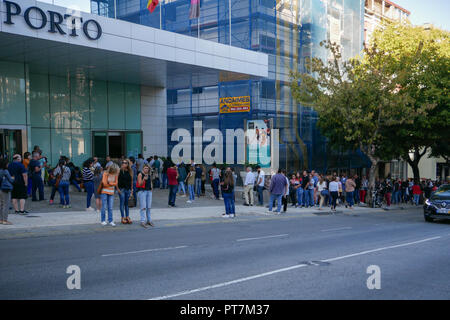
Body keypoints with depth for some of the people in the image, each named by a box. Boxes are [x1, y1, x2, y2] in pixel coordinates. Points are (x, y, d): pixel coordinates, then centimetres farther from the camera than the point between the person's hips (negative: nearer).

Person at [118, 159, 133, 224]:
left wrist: (131, 189, 11)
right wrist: (118, 188, -11)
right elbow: (117, 180, -5)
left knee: (127, 203, 9)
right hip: (122, 189, -4)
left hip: (128, 189, 4)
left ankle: (127, 217, 16)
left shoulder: (130, 171, 8)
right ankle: (123, 218, 5)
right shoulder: (120, 171, -4)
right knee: (122, 203, 0)